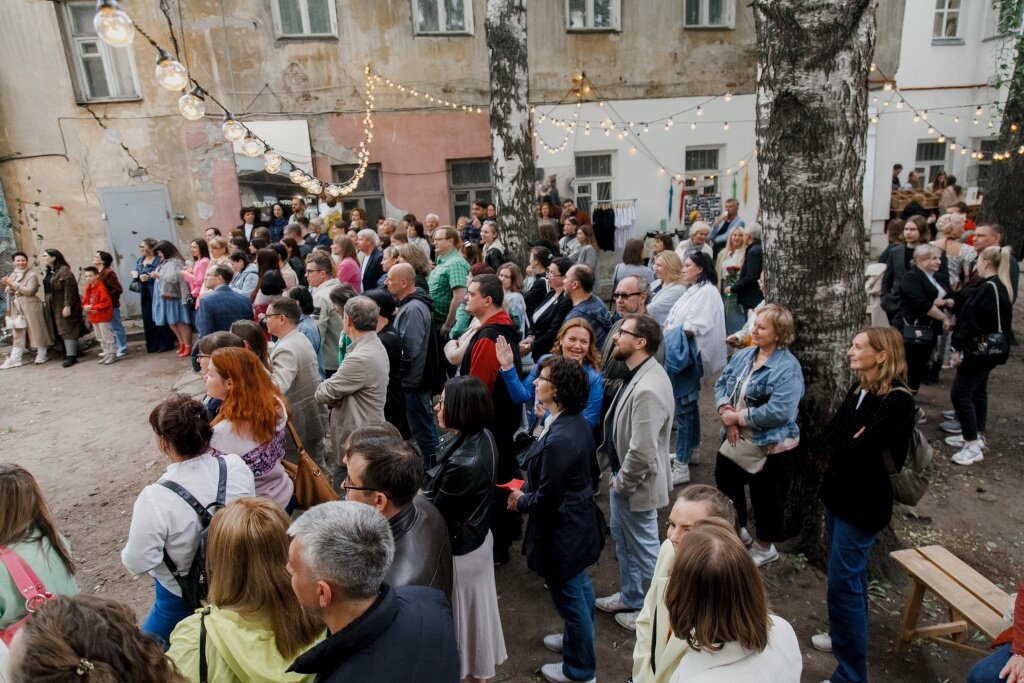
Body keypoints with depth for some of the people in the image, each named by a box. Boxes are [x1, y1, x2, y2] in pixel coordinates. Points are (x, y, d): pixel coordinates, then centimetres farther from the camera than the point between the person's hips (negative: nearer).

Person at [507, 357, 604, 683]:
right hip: (577, 522, 9)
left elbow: (547, 498, -26)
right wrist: (528, 489, 5)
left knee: (569, 596, 12)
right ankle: (578, 639, 51)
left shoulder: (559, 438, -34)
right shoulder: (577, 423, -4)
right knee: (579, 586, 27)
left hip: (562, 531, -9)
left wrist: (520, 501, -7)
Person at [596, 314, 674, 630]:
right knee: (622, 538, 26)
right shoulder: (639, 373, 0)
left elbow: (642, 452, -32)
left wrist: (622, 483, -16)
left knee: (643, 548, 13)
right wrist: (618, 478, 11)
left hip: (635, 484, -9)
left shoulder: (648, 390, -33)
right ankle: (630, 595, 47)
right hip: (623, 476, 9)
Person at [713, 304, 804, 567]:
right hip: (735, 439, 8)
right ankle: (737, 529, 47)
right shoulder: (744, 355, 2)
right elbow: (721, 383, 5)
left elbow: (780, 412, -30)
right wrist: (725, 411, -15)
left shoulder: (787, 368, -21)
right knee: (726, 482, 22)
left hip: (770, 446, -7)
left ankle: (764, 547, 36)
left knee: (766, 499, 11)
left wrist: (738, 417, -22)